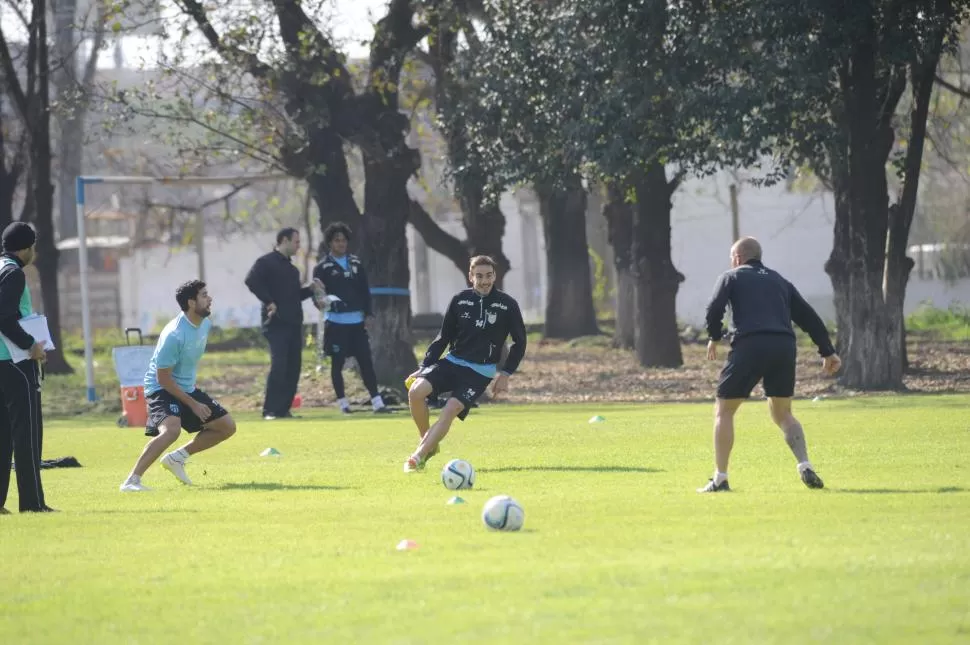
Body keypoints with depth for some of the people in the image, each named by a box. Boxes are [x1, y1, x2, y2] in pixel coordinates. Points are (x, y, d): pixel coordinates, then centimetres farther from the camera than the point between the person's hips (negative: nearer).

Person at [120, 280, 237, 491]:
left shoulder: (205, 325, 1)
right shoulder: (174, 335, -26)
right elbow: (163, 378, -22)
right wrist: (193, 404, -19)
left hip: (187, 388, 9)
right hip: (162, 389, -9)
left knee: (227, 426, 9)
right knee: (172, 429, -35)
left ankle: (177, 457, 18)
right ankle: (132, 481, -32)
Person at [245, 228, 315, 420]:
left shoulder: (291, 268, 22)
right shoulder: (266, 262, -4)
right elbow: (251, 280, -19)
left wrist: (310, 289, 9)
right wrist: (268, 301, -20)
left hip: (294, 323, 8)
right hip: (276, 323, -8)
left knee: (293, 367, 6)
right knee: (279, 366, -14)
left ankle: (284, 409, 11)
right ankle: (270, 410, -10)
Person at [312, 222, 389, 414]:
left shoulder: (356, 264, 12)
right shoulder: (323, 267, 0)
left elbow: (365, 290, 14)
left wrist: (367, 314, 6)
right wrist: (324, 300, -26)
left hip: (357, 322, 3)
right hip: (336, 322, -3)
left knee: (366, 361, 1)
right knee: (337, 363, 2)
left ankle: (377, 402, 2)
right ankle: (342, 402, 10)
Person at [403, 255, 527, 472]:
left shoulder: (507, 305, -3)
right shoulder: (460, 300, 2)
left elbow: (519, 342, 6)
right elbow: (444, 337, 10)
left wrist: (506, 374, -2)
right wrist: (424, 367, 2)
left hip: (480, 372, -3)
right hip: (452, 362, 3)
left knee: (449, 411, -23)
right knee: (416, 391, -21)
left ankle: (419, 456, -17)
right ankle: (428, 444, -3)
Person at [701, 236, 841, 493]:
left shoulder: (732, 277, 15)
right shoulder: (779, 281, 27)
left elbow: (714, 310, 0)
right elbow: (809, 317, 24)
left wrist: (714, 339, 16)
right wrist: (828, 352, 26)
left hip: (750, 346, -4)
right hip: (784, 346, 4)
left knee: (724, 410, 9)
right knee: (782, 413, 20)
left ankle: (720, 478, 3)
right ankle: (805, 466, 0)